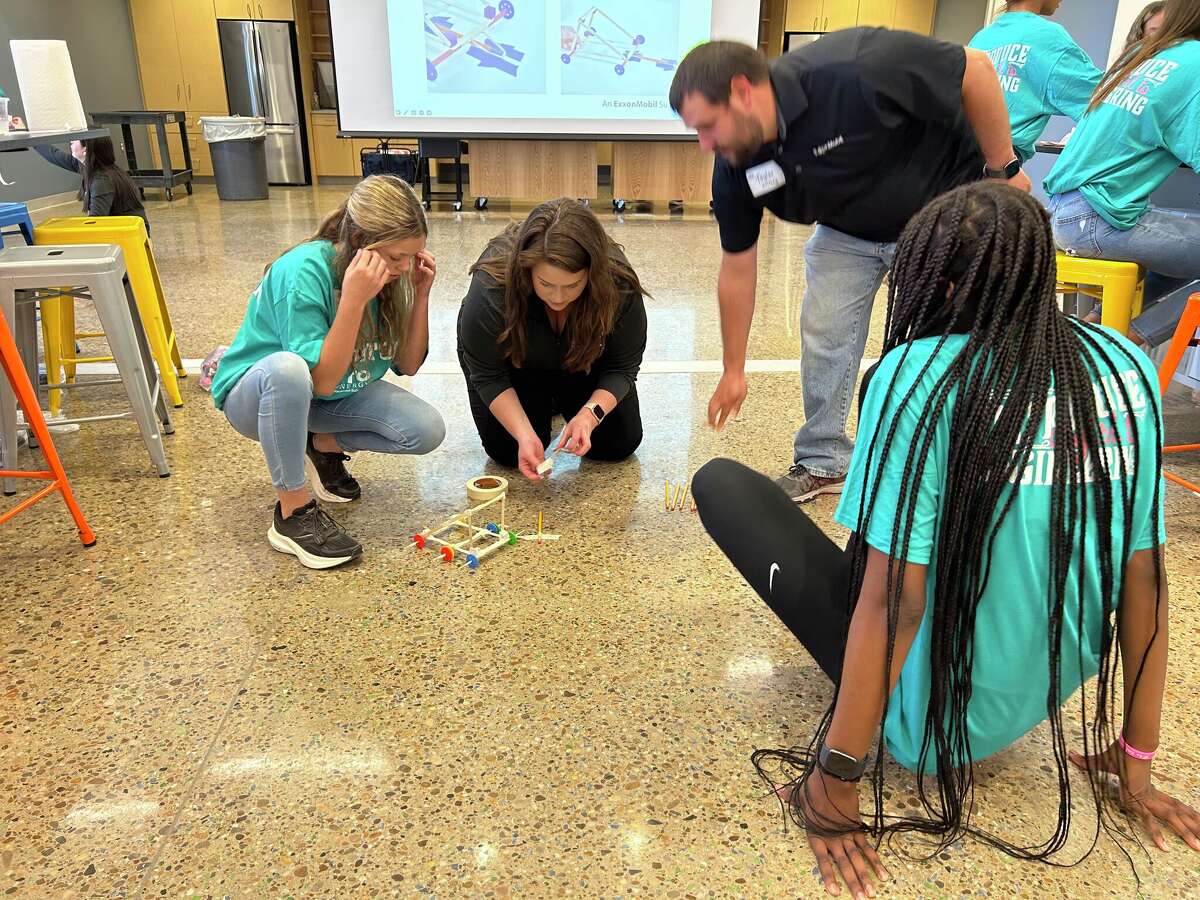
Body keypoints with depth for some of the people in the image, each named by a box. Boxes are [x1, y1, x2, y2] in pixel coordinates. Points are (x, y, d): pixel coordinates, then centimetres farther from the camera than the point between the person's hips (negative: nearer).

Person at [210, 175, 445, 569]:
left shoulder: (389, 273, -11)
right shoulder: (303, 272, -30)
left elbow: (407, 365, -6)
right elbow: (321, 380, -33)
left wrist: (420, 293, -18)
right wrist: (353, 300, -42)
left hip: (331, 395, 5)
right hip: (255, 396, -5)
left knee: (427, 431, -17)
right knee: (288, 367, -42)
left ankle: (323, 446, 9)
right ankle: (293, 513, -24)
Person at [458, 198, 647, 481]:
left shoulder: (620, 286, -34)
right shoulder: (491, 287, -38)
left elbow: (623, 367, -20)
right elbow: (488, 375, -25)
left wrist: (590, 414, -37)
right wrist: (524, 435, -37)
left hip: (584, 360, 1)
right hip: (515, 361, -1)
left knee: (619, 444, -6)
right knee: (506, 452, -13)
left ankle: (563, 400, 24)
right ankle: (544, 403, 19)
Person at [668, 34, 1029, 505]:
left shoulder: (854, 70, -37)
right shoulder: (736, 169, -18)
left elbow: (976, 68, -25)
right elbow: (737, 269, -8)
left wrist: (1002, 170, -18)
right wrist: (734, 371, -2)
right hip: (846, 231, 5)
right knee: (823, 334, -3)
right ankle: (823, 462, 13)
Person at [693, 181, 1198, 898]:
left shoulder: (921, 375, -24)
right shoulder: (1128, 370, -6)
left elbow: (892, 602, -26)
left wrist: (837, 781, -15)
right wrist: (1138, 757, 9)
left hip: (928, 716, -6)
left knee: (721, 482, 0)